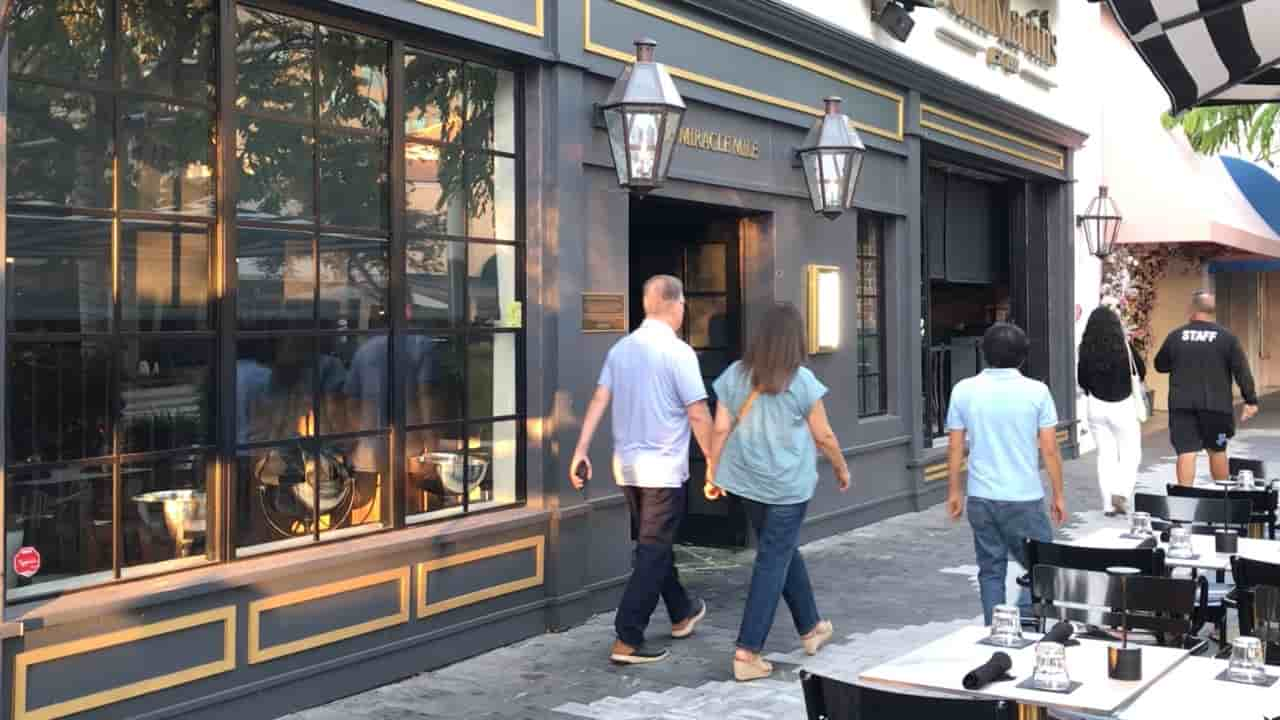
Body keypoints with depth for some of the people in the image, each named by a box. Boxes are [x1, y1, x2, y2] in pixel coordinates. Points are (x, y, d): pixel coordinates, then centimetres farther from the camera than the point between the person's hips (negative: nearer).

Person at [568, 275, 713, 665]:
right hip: (663, 468, -7)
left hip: (626, 465, 7)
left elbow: (599, 400, 2)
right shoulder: (678, 351, -13)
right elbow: (698, 414, -14)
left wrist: (581, 450, 2)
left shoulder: (621, 348, 6)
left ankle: (682, 614, 38)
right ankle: (627, 641, -3)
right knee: (653, 553, -1)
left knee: (654, 544, 20)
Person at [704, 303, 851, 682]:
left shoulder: (735, 374, -1)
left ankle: (811, 628, 37)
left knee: (785, 552, 21)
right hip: (787, 484, -5)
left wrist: (712, 473, 10)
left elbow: (721, 429, 0)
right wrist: (842, 468, 12)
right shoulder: (801, 381, -12)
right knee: (773, 562, 1)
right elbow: (824, 436, -4)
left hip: (747, 480, 5)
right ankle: (747, 652, -1)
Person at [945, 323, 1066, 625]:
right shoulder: (1036, 391, -7)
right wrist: (1058, 495, 6)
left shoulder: (964, 390, -1)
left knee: (991, 571, 13)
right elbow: (1050, 450, -5)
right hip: (1024, 498, -3)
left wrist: (954, 491, 14)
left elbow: (955, 448, 3)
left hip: (981, 498, 3)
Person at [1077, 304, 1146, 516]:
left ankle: (1109, 504, 12)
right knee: (1130, 455, 12)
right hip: (1123, 407, -2)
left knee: (1105, 455, 12)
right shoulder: (1124, 348, -12)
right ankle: (1120, 493, -8)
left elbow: (1082, 381, 2)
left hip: (1096, 407, 2)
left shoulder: (1086, 351, -7)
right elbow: (1141, 372, 4)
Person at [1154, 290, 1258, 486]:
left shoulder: (1176, 336, 0)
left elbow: (1160, 365, 11)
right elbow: (1242, 371, -3)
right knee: (1217, 450, 16)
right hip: (1216, 404, 0)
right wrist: (1251, 400, 1)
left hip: (1182, 404, 0)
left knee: (1186, 452, -1)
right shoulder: (1226, 337, -2)